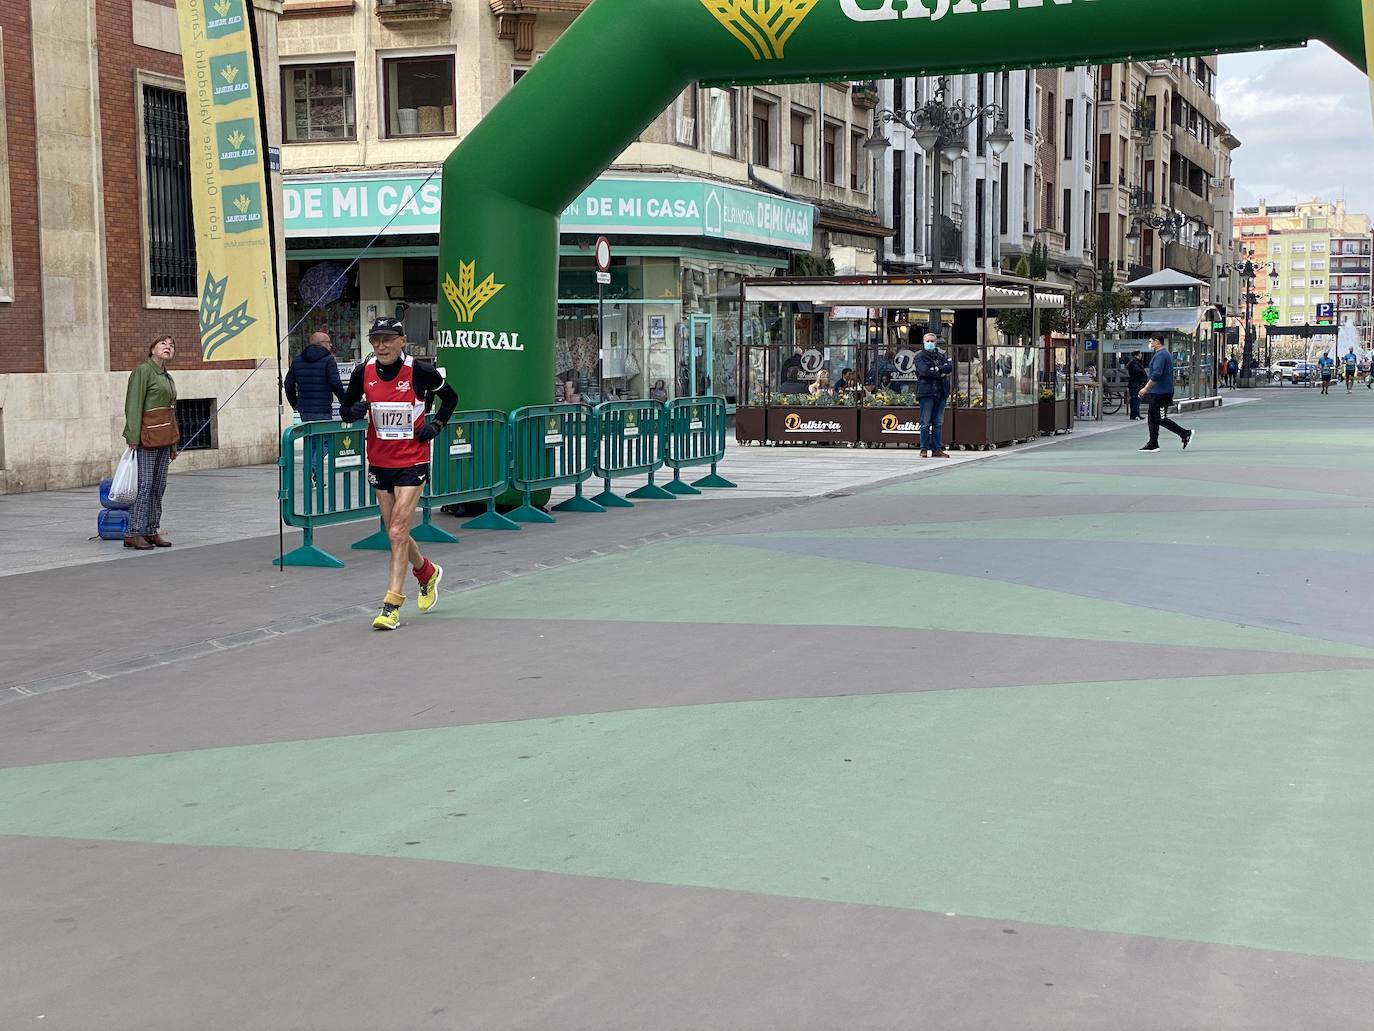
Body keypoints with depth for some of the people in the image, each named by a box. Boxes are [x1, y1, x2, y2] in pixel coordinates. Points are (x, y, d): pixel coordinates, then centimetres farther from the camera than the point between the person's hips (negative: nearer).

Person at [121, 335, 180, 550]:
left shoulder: (167, 377, 18)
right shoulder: (143, 371, -6)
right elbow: (133, 405, -13)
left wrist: (173, 445, 21)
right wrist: (133, 438, -20)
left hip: (164, 437, 8)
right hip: (148, 435, -8)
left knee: (159, 486, 8)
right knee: (144, 484, -10)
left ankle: (151, 531, 13)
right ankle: (133, 534, -8)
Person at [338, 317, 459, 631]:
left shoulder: (421, 371, -10)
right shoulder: (363, 373, -3)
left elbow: (450, 397, 7)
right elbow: (345, 409, 9)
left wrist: (436, 424, -7)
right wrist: (353, 411, -14)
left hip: (412, 462, -4)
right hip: (379, 461, 5)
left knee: (397, 531, -12)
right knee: (395, 532, 13)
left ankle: (392, 605, -9)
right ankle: (428, 573, 41)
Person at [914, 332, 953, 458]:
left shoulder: (942, 356, 18)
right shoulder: (920, 357, 5)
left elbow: (950, 367, 0)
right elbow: (924, 371, -12)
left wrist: (936, 369, -11)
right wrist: (941, 373, -5)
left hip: (941, 392, 4)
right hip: (926, 391, -4)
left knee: (938, 423, 5)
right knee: (926, 423, -5)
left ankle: (937, 449, 7)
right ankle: (924, 449, -2)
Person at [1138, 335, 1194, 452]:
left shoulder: (1160, 355, -16)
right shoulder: (1166, 354, 18)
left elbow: (1156, 375, -25)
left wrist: (1146, 389, -21)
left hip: (1160, 393, -11)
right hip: (1157, 393, 11)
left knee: (1161, 419, -8)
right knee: (1153, 419, 11)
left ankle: (1186, 434, -7)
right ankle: (1153, 444, 12)